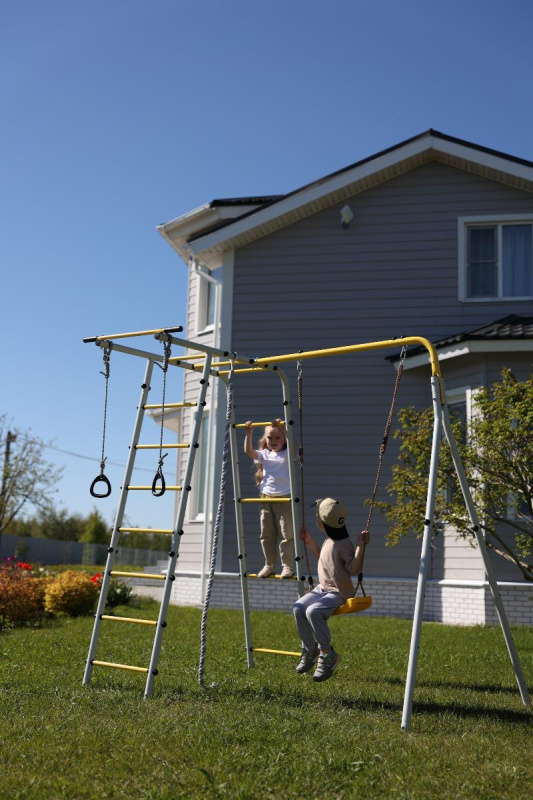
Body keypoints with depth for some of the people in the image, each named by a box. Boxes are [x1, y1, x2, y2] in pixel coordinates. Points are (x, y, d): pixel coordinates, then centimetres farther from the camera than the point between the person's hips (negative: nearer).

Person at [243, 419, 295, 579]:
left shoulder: (287, 454, -1)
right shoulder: (264, 455, 11)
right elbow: (248, 451, 0)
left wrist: (282, 428, -29)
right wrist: (249, 433, -7)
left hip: (284, 499, -5)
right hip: (266, 499, 5)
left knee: (286, 535, -5)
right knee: (266, 535, 9)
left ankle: (287, 566, 0)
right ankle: (269, 565, 18)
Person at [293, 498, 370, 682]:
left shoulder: (344, 544, -18)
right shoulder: (329, 540, 9)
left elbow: (354, 569, -23)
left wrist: (360, 546, -32)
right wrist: (310, 542, 22)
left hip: (339, 593, -8)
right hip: (322, 589, 9)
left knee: (313, 611, -32)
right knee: (298, 607, -14)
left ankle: (327, 655, -16)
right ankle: (310, 649, 2)